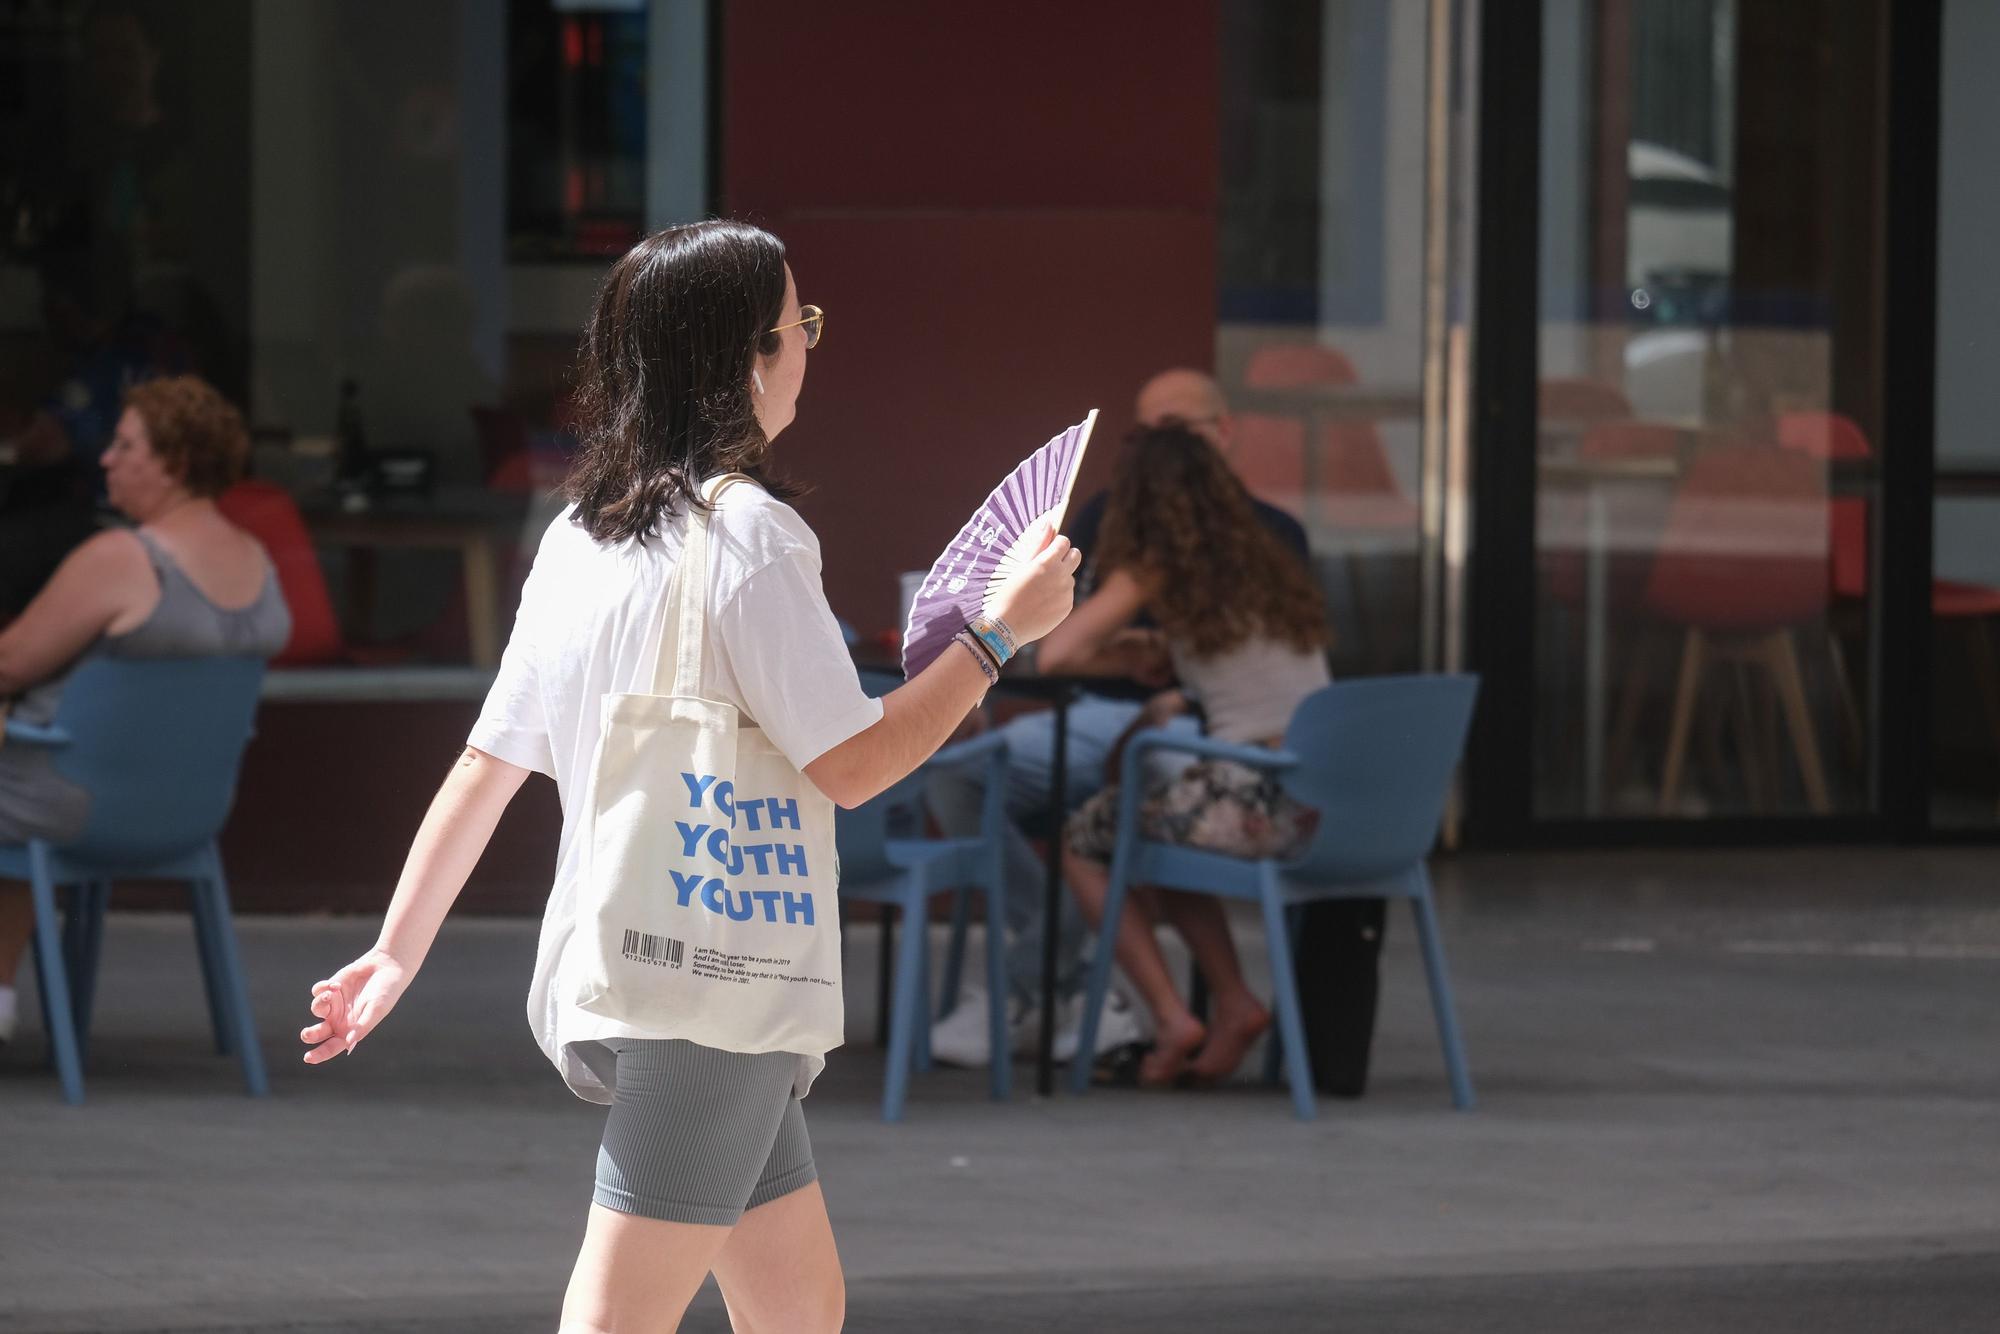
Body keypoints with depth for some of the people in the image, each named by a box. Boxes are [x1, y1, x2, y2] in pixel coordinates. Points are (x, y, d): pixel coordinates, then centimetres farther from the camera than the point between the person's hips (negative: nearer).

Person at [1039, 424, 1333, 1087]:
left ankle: (1172, 1020, 13)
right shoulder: (1272, 566, 15)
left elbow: (1051, 654, -2)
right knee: (1158, 826, 34)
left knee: (1084, 839, 21)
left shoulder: (1153, 575, -1)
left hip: (1248, 802, -6)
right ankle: (1236, 1006, 25)